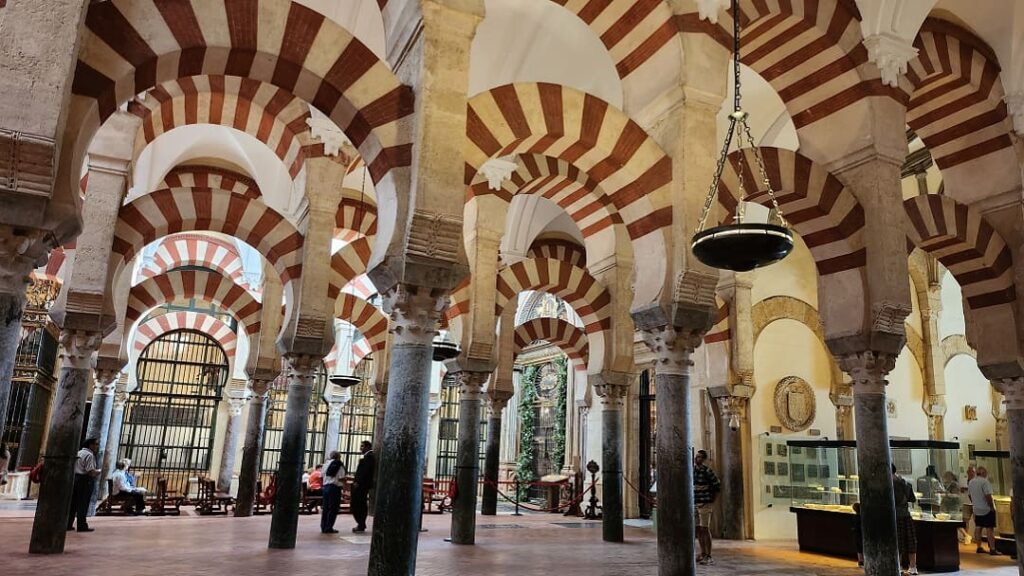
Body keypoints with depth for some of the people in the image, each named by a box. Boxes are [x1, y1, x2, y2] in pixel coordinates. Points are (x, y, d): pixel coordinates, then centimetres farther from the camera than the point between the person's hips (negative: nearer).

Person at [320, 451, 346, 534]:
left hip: (325, 486, 6)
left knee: (325, 508, 12)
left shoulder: (326, 464, 10)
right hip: (335, 487, -6)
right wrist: (345, 481, 6)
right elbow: (341, 478, -13)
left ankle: (323, 527, 15)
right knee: (333, 509, 0)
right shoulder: (339, 465, -7)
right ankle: (329, 528, 0)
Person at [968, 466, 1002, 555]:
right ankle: (992, 549, -3)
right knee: (990, 529, -4)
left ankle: (979, 547, 14)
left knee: (978, 528, 11)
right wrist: (992, 507, -13)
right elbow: (988, 496, -22)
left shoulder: (970, 482, 8)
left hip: (977, 510, 7)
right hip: (987, 509, -7)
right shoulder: (985, 482, -17)